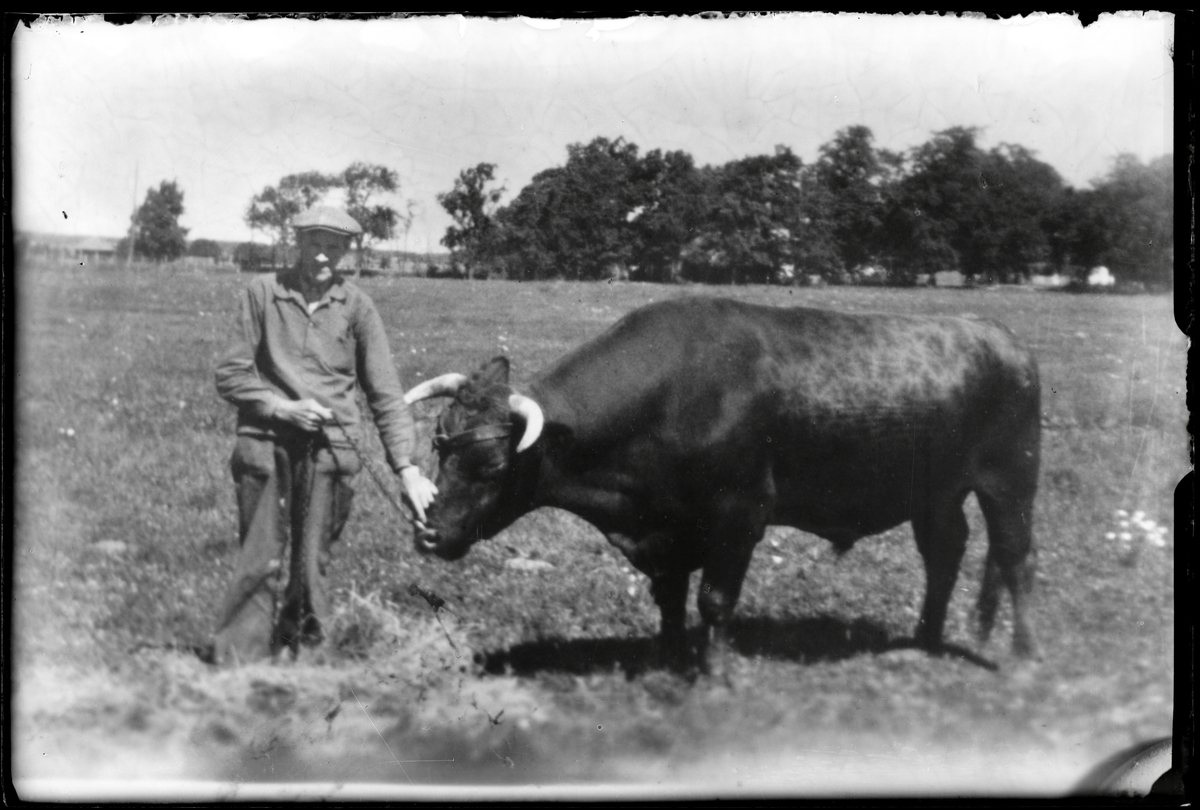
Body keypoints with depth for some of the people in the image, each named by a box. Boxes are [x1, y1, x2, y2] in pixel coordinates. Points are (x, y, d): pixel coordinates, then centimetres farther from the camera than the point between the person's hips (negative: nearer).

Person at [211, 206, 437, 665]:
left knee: (312, 564, 3)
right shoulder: (263, 293, 3)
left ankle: (295, 655, 16)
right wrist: (280, 407, -10)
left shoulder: (357, 308, 3)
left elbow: (385, 394, 3)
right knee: (259, 561, -2)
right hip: (264, 441, -1)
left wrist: (406, 467, -5)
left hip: (330, 448, 1)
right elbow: (230, 375, 5)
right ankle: (237, 664, 5)